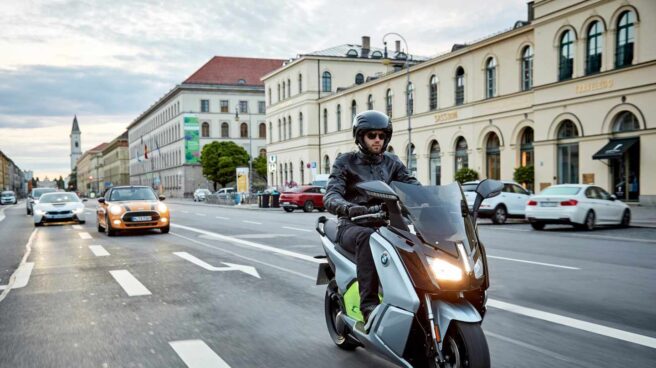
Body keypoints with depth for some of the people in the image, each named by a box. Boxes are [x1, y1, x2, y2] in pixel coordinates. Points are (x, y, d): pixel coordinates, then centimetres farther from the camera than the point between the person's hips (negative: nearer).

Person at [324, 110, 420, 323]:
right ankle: (369, 303, -39)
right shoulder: (346, 162, 2)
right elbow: (331, 197, -13)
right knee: (367, 237, -39)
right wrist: (350, 208, -36)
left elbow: (413, 186, 0)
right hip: (353, 226, -3)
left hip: (384, 224, 4)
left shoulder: (392, 163, 14)